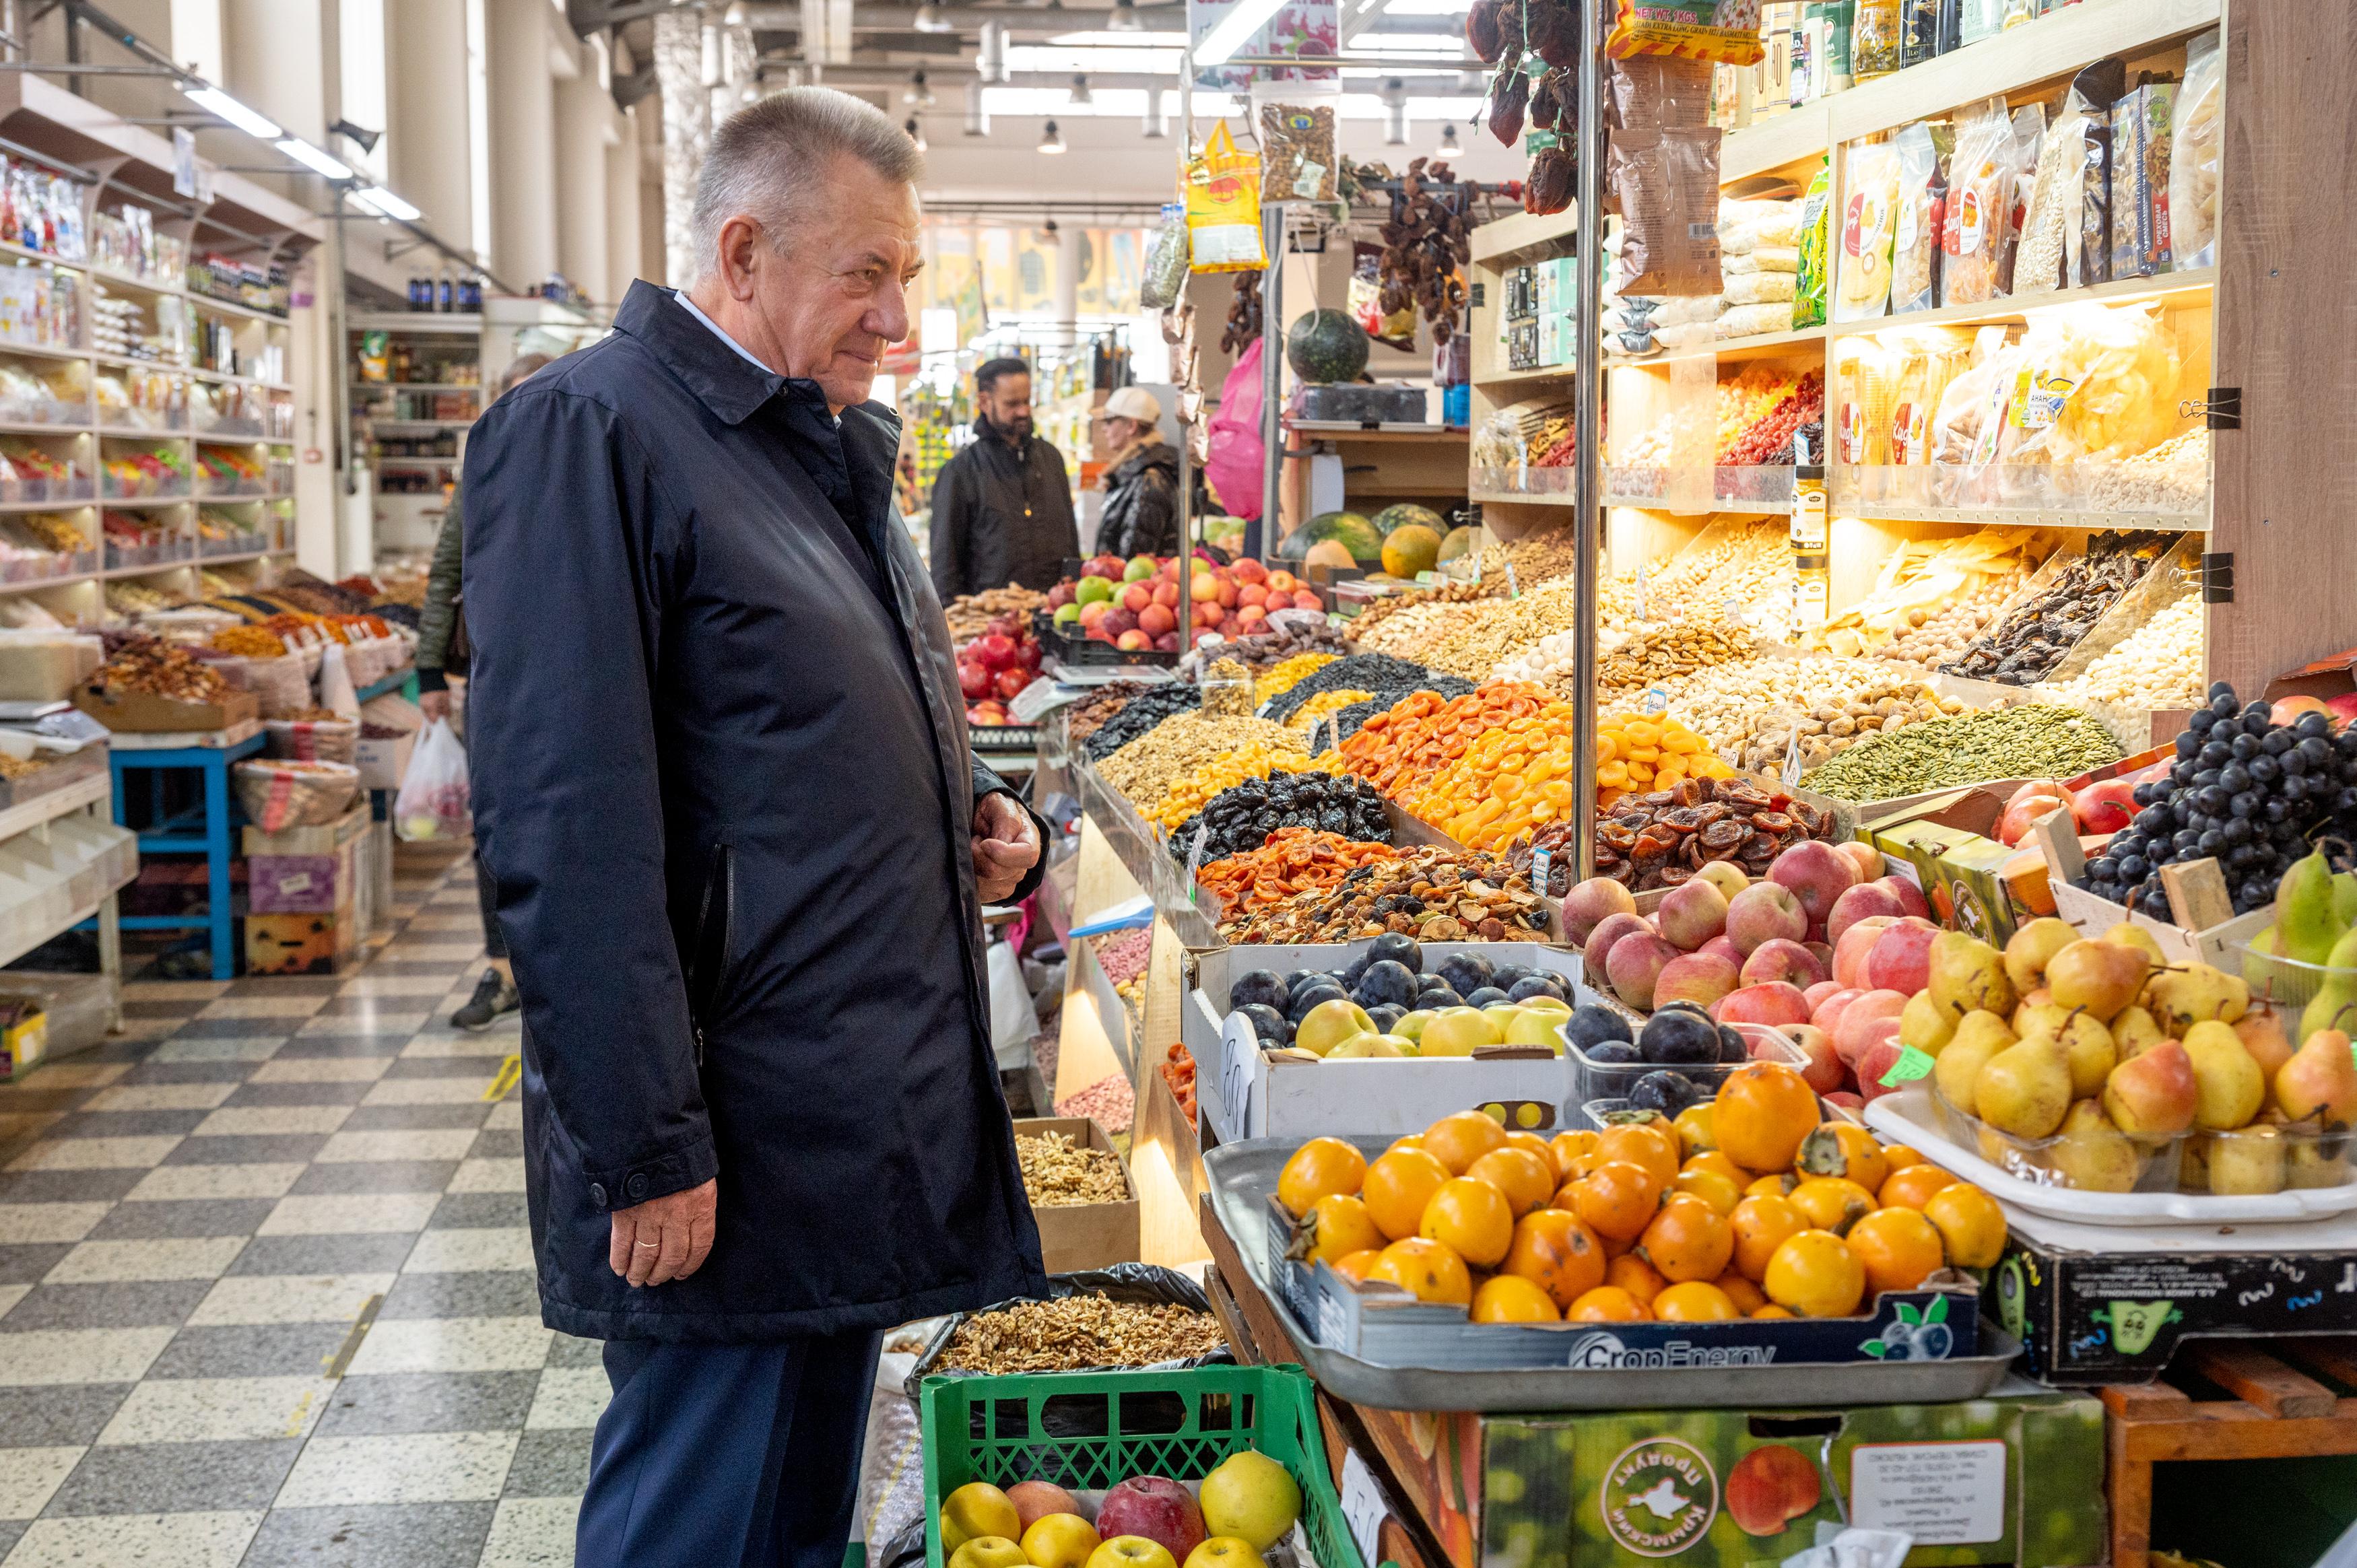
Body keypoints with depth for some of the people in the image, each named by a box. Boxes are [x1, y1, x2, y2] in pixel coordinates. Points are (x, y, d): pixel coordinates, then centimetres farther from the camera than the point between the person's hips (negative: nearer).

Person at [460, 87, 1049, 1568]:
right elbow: (568, 828, -20)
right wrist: (647, 1153, -21)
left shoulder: (837, 443, 15)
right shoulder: (590, 431, -13)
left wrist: (980, 815, 7)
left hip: (873, 1108, 9)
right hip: (733, 1144, -8)